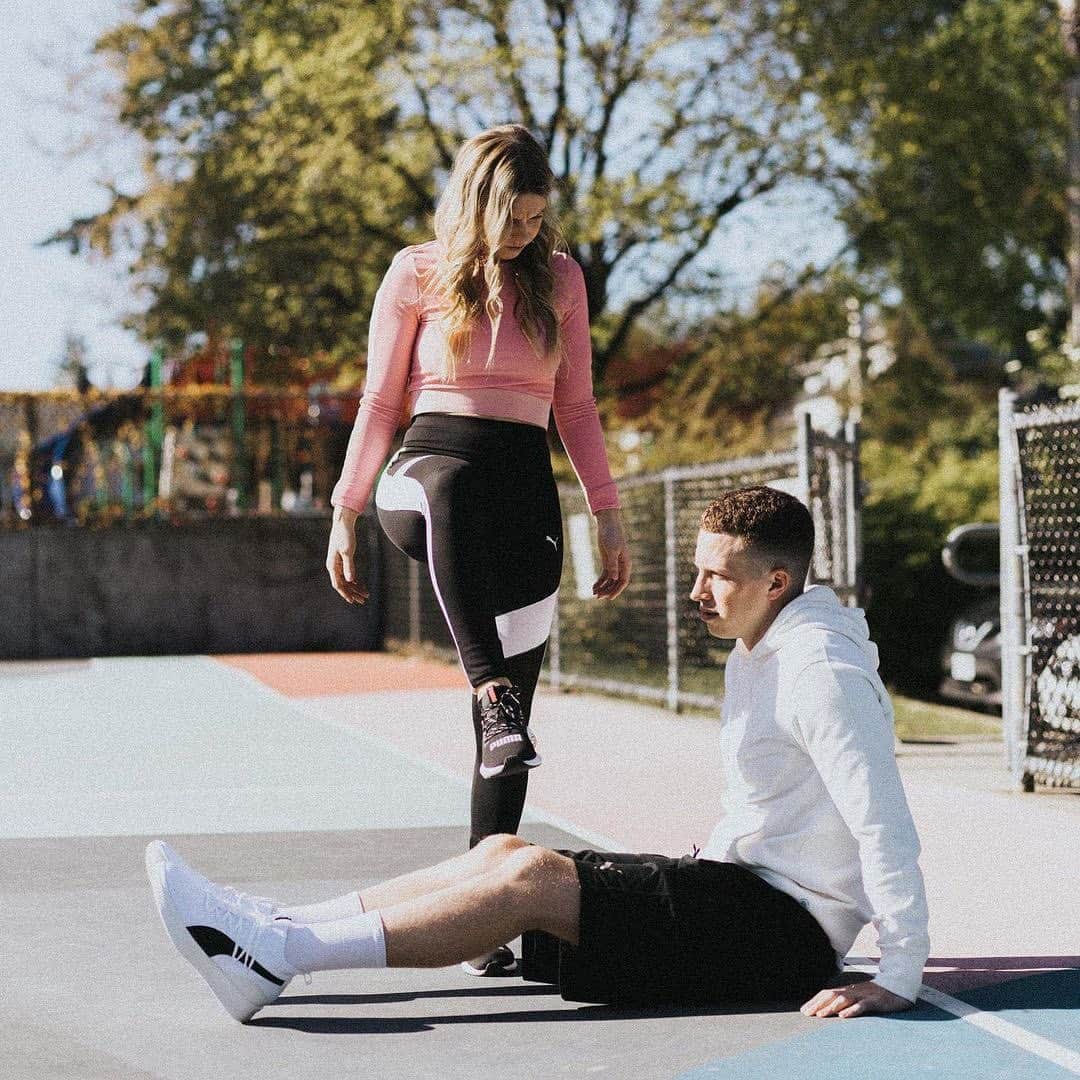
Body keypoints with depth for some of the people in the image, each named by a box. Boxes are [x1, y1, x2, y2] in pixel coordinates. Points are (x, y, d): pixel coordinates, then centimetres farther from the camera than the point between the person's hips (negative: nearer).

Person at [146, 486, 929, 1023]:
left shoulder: (822, 671, -18)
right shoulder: (757, 654, 14)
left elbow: (886, 826, -24)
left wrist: (900, 979, -26)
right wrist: (700, 886, 15)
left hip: (785, 929, -10)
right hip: (743, 890, 10)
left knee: (534, 879, -21)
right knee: (505, 853, -2)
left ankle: (274, 959, -25)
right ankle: (277, 934, -8)